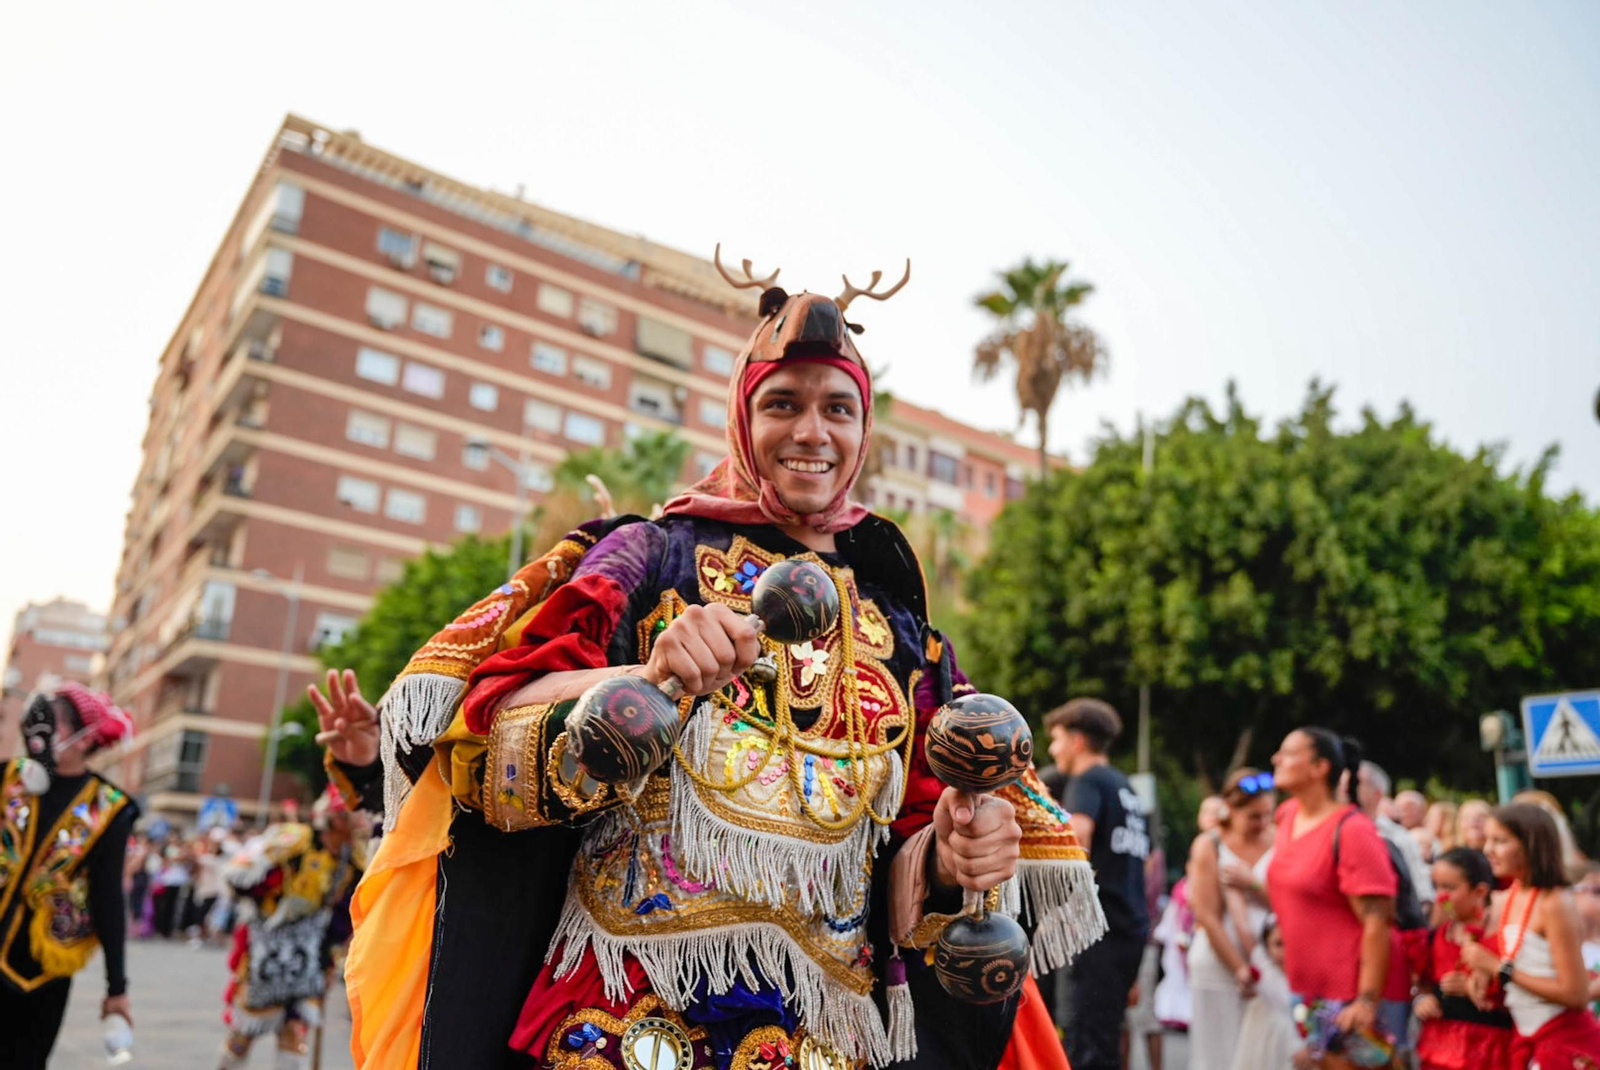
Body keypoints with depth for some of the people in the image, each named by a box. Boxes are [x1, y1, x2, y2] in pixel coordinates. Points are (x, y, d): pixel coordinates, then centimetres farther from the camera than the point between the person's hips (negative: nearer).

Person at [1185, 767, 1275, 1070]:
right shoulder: (1209, 846, -1)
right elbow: (1208, 917, -5)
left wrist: (1253, 882, -14)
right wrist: (1241, 970, -8)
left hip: (1271, 966, 2)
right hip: (1220, 967, -1)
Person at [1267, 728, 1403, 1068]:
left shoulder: (1352, 830, -19)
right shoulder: (1288, 815, 4)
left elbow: (1376, 922, -21)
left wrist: (1368, 998, -22)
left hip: (1354, 993, -8)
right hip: (1309, 989, 8)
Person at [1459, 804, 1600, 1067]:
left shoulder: (1554, 904, -18)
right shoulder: (1503, 901, 4)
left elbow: (1576, 995, -21)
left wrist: (1500, 968, -18)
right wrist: (1483, 975, -3)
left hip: (1568, 1045, -7)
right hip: (1528, 1043, 7)